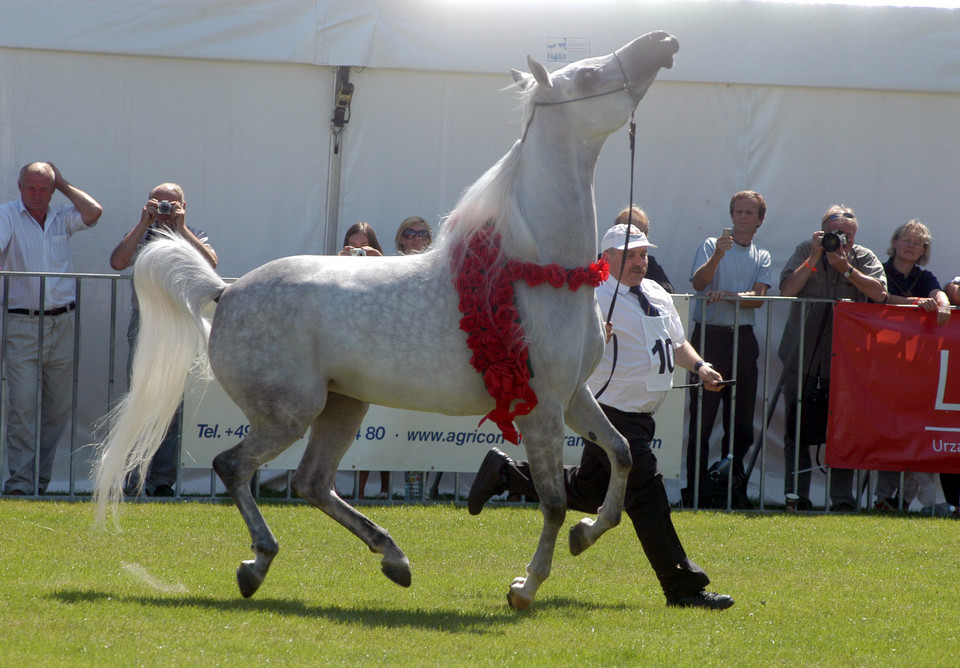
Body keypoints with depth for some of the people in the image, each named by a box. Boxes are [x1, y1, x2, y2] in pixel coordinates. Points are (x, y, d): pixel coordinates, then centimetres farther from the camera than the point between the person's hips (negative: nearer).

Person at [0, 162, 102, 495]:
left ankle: (41, 478, 13)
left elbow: (93, 211, -4)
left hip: (62, 322, 4)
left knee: (59, 406, 4)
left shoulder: (61, 217, 11)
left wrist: (64, 185, 4)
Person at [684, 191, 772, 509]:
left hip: (743, 338, 3)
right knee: (702, 418, -6)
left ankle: (733, 490, 12)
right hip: (709, 336, -3)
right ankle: (696, 491, -4)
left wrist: (727, 295, -16)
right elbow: (699, 283, -9)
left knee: (741, 422, 4)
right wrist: (717, 257, -24)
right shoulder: (712, 246, 7)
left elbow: (758, 298, 0)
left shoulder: (762, 257, 15)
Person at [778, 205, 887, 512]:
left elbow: (879, 293, -11)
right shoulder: (806, 251, 4)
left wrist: (846, 269, -15)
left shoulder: (864, 258, 4)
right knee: (797, 430, 1)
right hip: (802, 357, 0)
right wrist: (814, 259, -14)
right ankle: (796, 495, 7)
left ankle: (842, 496, 0)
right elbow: (787, 289, -7)